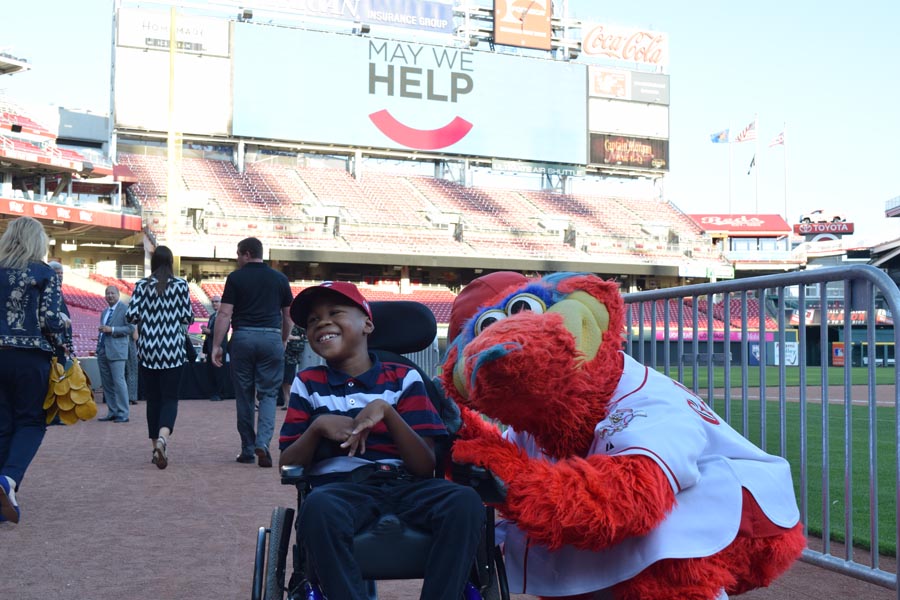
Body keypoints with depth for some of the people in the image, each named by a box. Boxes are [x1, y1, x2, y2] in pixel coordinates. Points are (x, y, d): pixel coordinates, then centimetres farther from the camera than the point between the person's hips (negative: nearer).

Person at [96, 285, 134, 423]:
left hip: (116, 352, -8)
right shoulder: (104, 312, 21)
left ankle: (122, 414, -6)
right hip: (103, 352, 8)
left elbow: (130, 328, -11)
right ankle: (112, 412, 14)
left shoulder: (125, 309, -4)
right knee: (106, 384, 8)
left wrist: (111, 330, -17)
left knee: (118, 382, -9)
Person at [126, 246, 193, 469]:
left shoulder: (142, 285, 0)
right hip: (173, 350, -1)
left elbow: (131, 315, -6)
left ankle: (156, 446, 15)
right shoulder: (180, 285, -2)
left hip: (148, 350, 2)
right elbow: (188, 318, -3)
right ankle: (162, 438, -26)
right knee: (170, 398, -1)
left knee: (152, 399, 11)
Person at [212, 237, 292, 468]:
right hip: (272, 337, 1)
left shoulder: (236, 278, 1)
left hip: (243, 337, -1)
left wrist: (216, 345, -3)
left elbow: (224, 314, -5)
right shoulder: (279, 278, 9)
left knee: (244, 394, 9)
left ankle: (247, 450, 14)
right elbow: (288, 315, 13)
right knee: (268, 393, 6)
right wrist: (283, 341, 25)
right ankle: (263, 441, -14)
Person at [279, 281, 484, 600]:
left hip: (406, 486, 0)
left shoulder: (403, 378, 8)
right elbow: (287, 466, 9)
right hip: (342, 487, 0)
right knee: (318, 506, -37)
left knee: (466, 502, -31)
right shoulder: (308, 383, 13)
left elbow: (426, 467, -1)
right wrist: (317, 427, -9)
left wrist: (386, 411, -15)